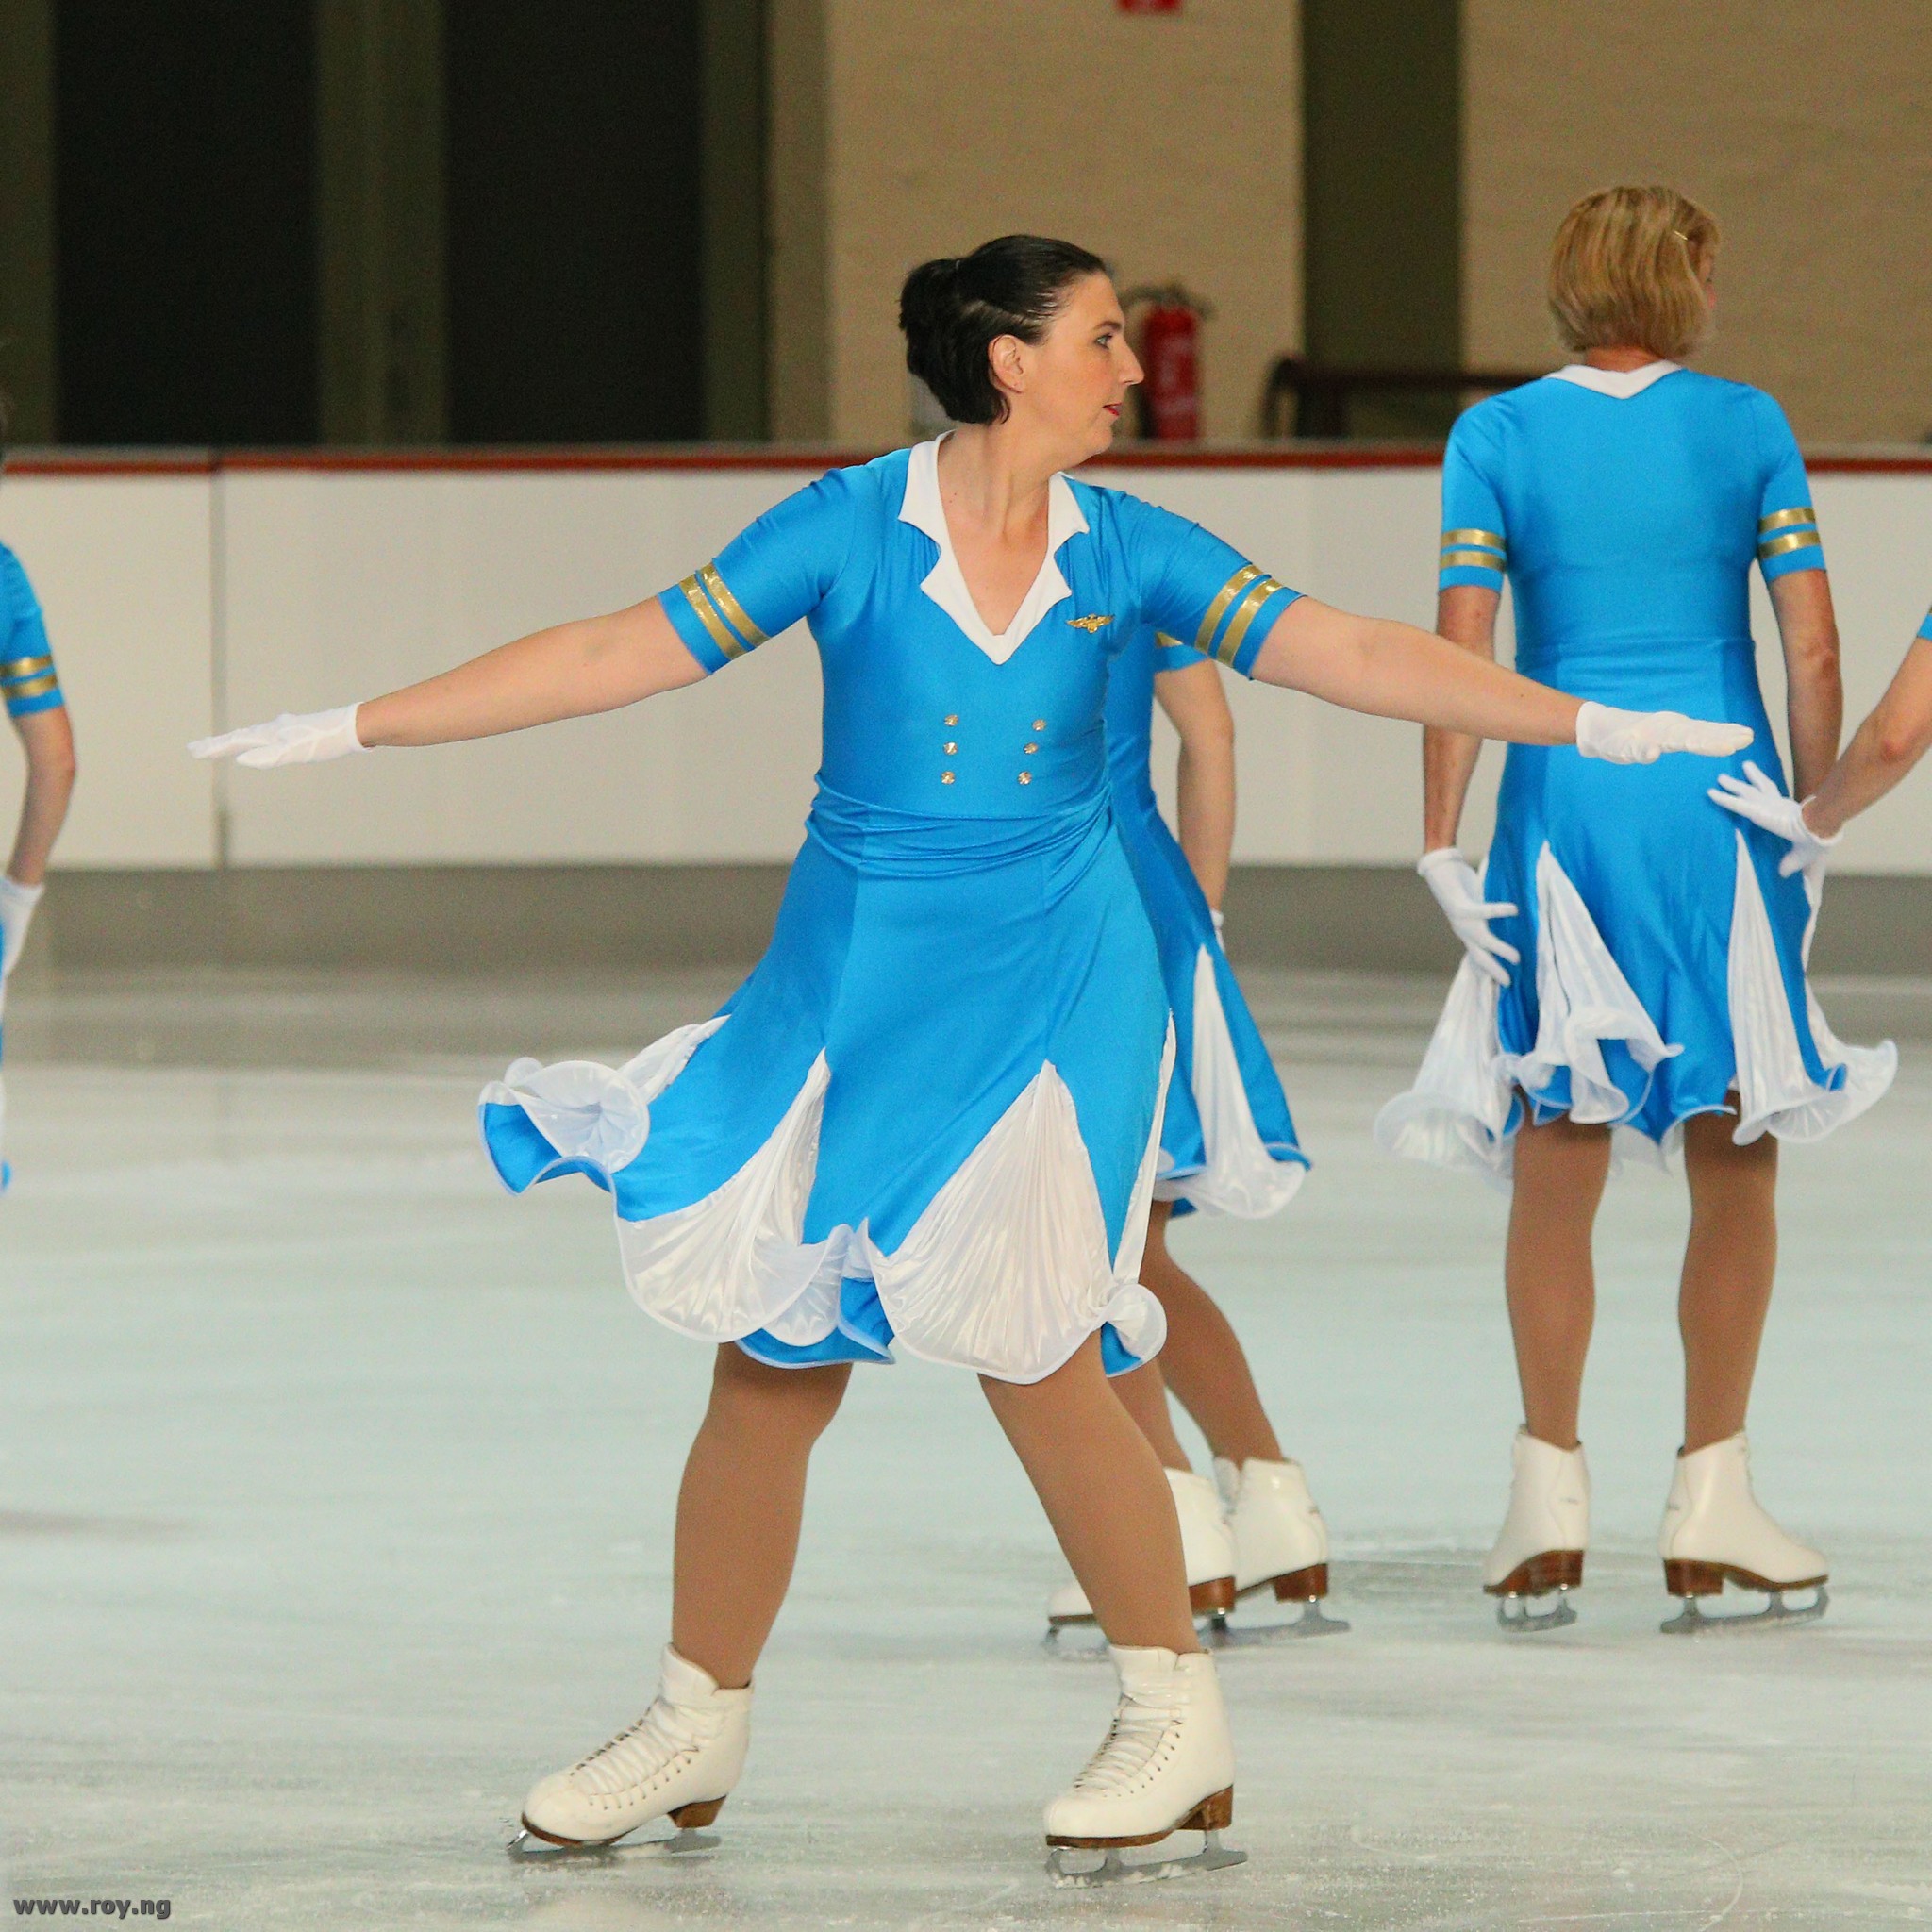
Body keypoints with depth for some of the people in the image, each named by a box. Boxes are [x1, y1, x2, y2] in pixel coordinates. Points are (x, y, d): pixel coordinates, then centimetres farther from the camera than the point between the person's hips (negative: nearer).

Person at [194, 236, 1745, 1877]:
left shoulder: (1126, 551, 0)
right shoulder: (853, 529, -6)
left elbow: (1354, 654, -4)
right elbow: (624, 655, -6)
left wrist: (1594, 728, -12)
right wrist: (357, 729, -9)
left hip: (1048, 989, 0)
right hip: (854, 984, 0)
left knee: (1030, 1351, -9)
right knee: (772, 1367, 3)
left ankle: (1179, 1722, 5)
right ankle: (699, 1727, 19)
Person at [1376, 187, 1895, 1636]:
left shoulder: (1501, 435, -1)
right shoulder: (1748, 428, 0)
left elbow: (1460, 653, -5)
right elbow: (1815, 653, -3)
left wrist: (1442, 843, -2)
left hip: (1564, 805, 0)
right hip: (1720, 800, 0)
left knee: (1557, 1162, 7)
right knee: (1735, 1163, 8)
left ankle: (1551, 1495, 3)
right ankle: (1711, 1505, 8)